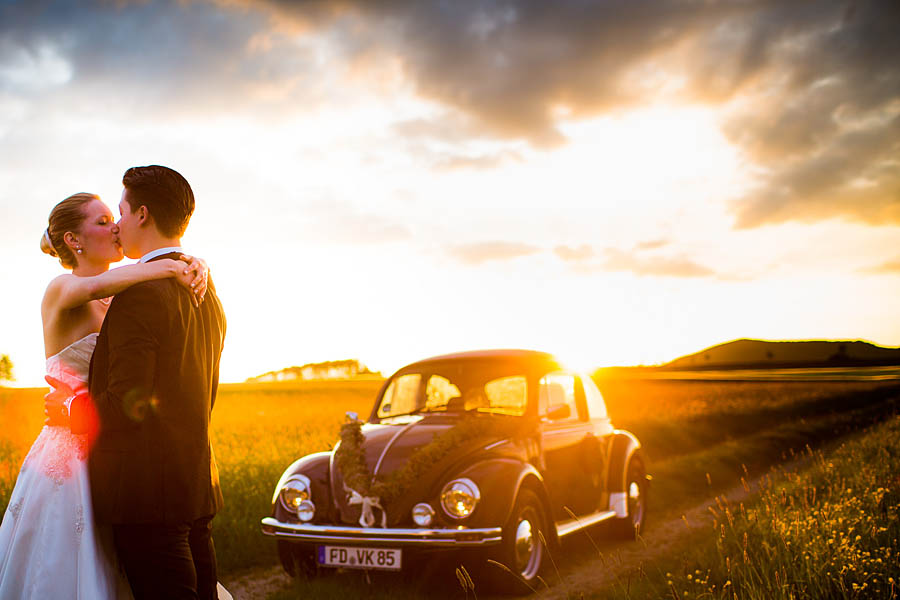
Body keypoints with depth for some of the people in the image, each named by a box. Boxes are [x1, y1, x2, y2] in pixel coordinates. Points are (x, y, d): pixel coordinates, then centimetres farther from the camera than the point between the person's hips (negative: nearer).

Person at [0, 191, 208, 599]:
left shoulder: (120, 298, 11)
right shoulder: (61, 291, -9)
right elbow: (94, 286, -33)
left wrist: (194, 265, -13)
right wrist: (170, 267, -27)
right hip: (71, 455, -7)